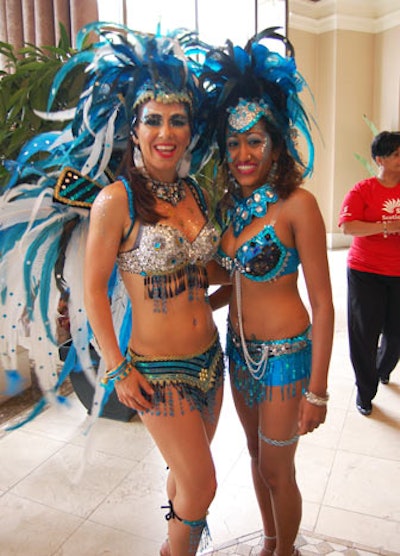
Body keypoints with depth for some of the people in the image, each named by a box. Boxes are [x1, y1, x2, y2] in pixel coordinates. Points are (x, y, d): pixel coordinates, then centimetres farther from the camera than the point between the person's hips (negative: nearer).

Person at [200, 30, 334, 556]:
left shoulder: (296, 204, -17)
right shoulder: (230, 203, 2)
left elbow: (323, 303, -17)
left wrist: (316, 390, -16)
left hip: (284, 354, -6)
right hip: (240, 349, 7)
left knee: (277, 470, 12)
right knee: (257, 455, 23)